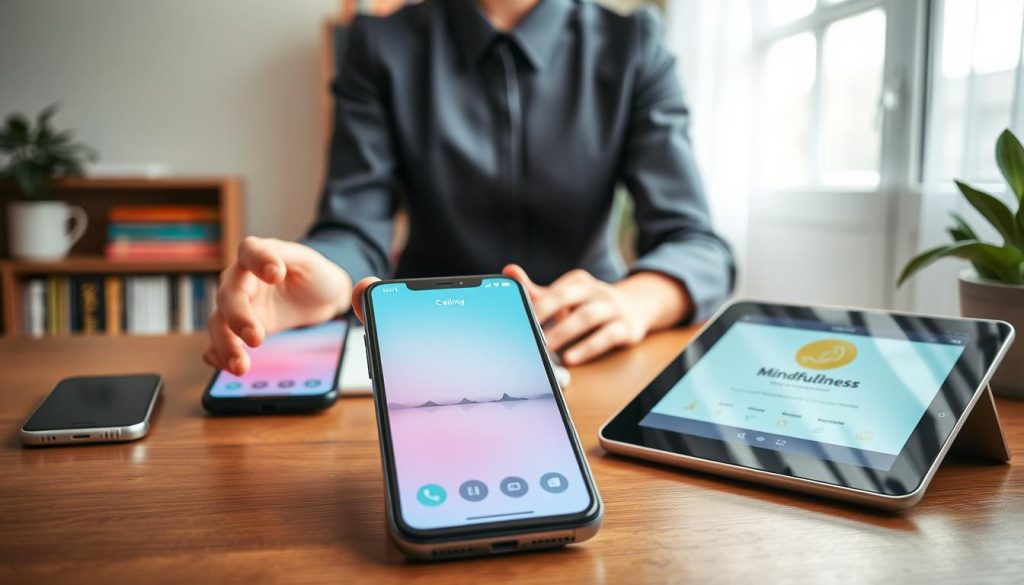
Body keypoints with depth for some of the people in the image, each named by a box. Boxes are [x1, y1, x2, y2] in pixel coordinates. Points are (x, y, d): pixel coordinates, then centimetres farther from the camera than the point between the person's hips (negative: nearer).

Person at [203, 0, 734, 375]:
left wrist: (633, 302, -32)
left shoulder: (633, 47, 0)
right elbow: (356, 227, -6)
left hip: (585, 355, -1)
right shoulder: (383, 47, 2)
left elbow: (697, 246, -8)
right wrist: (326, 281, -31)